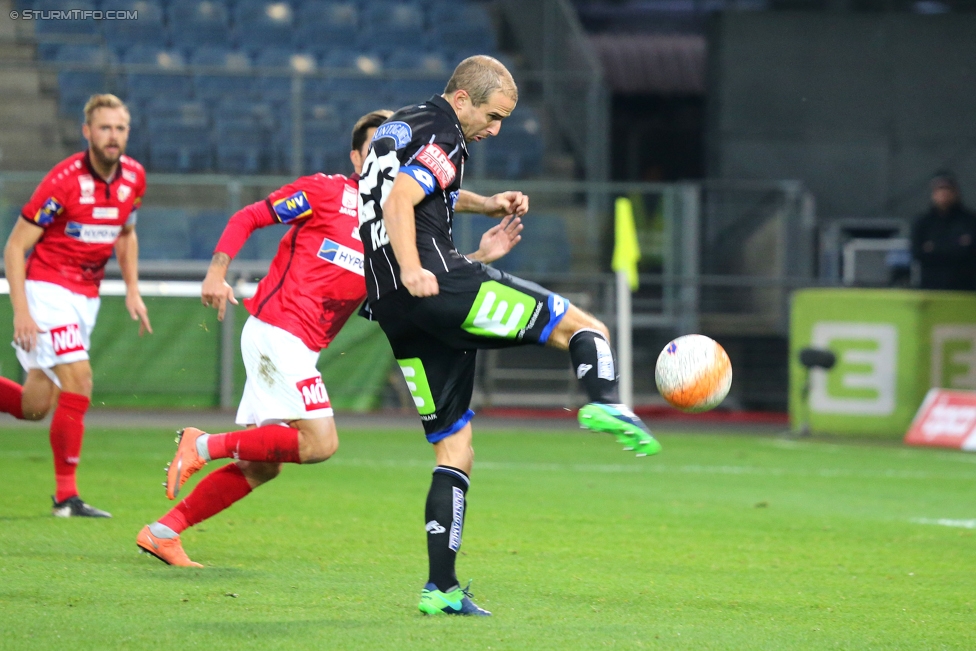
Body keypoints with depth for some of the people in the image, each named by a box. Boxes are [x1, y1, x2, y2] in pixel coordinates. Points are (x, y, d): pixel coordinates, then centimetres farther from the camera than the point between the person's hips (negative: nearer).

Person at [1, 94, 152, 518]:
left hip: (87, 296, 7)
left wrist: (132, 289, 9)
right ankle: (66, 495, -10)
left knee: (34, 406, 4)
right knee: (78, 380, -19)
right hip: (48, 286, -7)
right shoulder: (63, 181, -19)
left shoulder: (134, 177, 0)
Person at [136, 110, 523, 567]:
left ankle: (162, 532, 10)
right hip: (276, 329, -8)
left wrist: (480, 257, -2)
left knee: (261, 466, 6)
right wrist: (217, 272, -12)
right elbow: (246, 218, -1)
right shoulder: (324, 191, -4)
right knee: (319, 441, -17)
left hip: (301, 347, 8)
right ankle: (204, 445, -8)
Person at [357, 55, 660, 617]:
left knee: (455, 451, 11)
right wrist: (412, 270, -33)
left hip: (392, 311, 9)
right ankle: (605, 403, -30)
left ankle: (442, 587, 3)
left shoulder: (400, 126, 24)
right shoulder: (443, 139, -5)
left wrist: (486, 205, 33)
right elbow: (399, 202, -21)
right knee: (584, 327, 1)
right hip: (440, 285, -9)